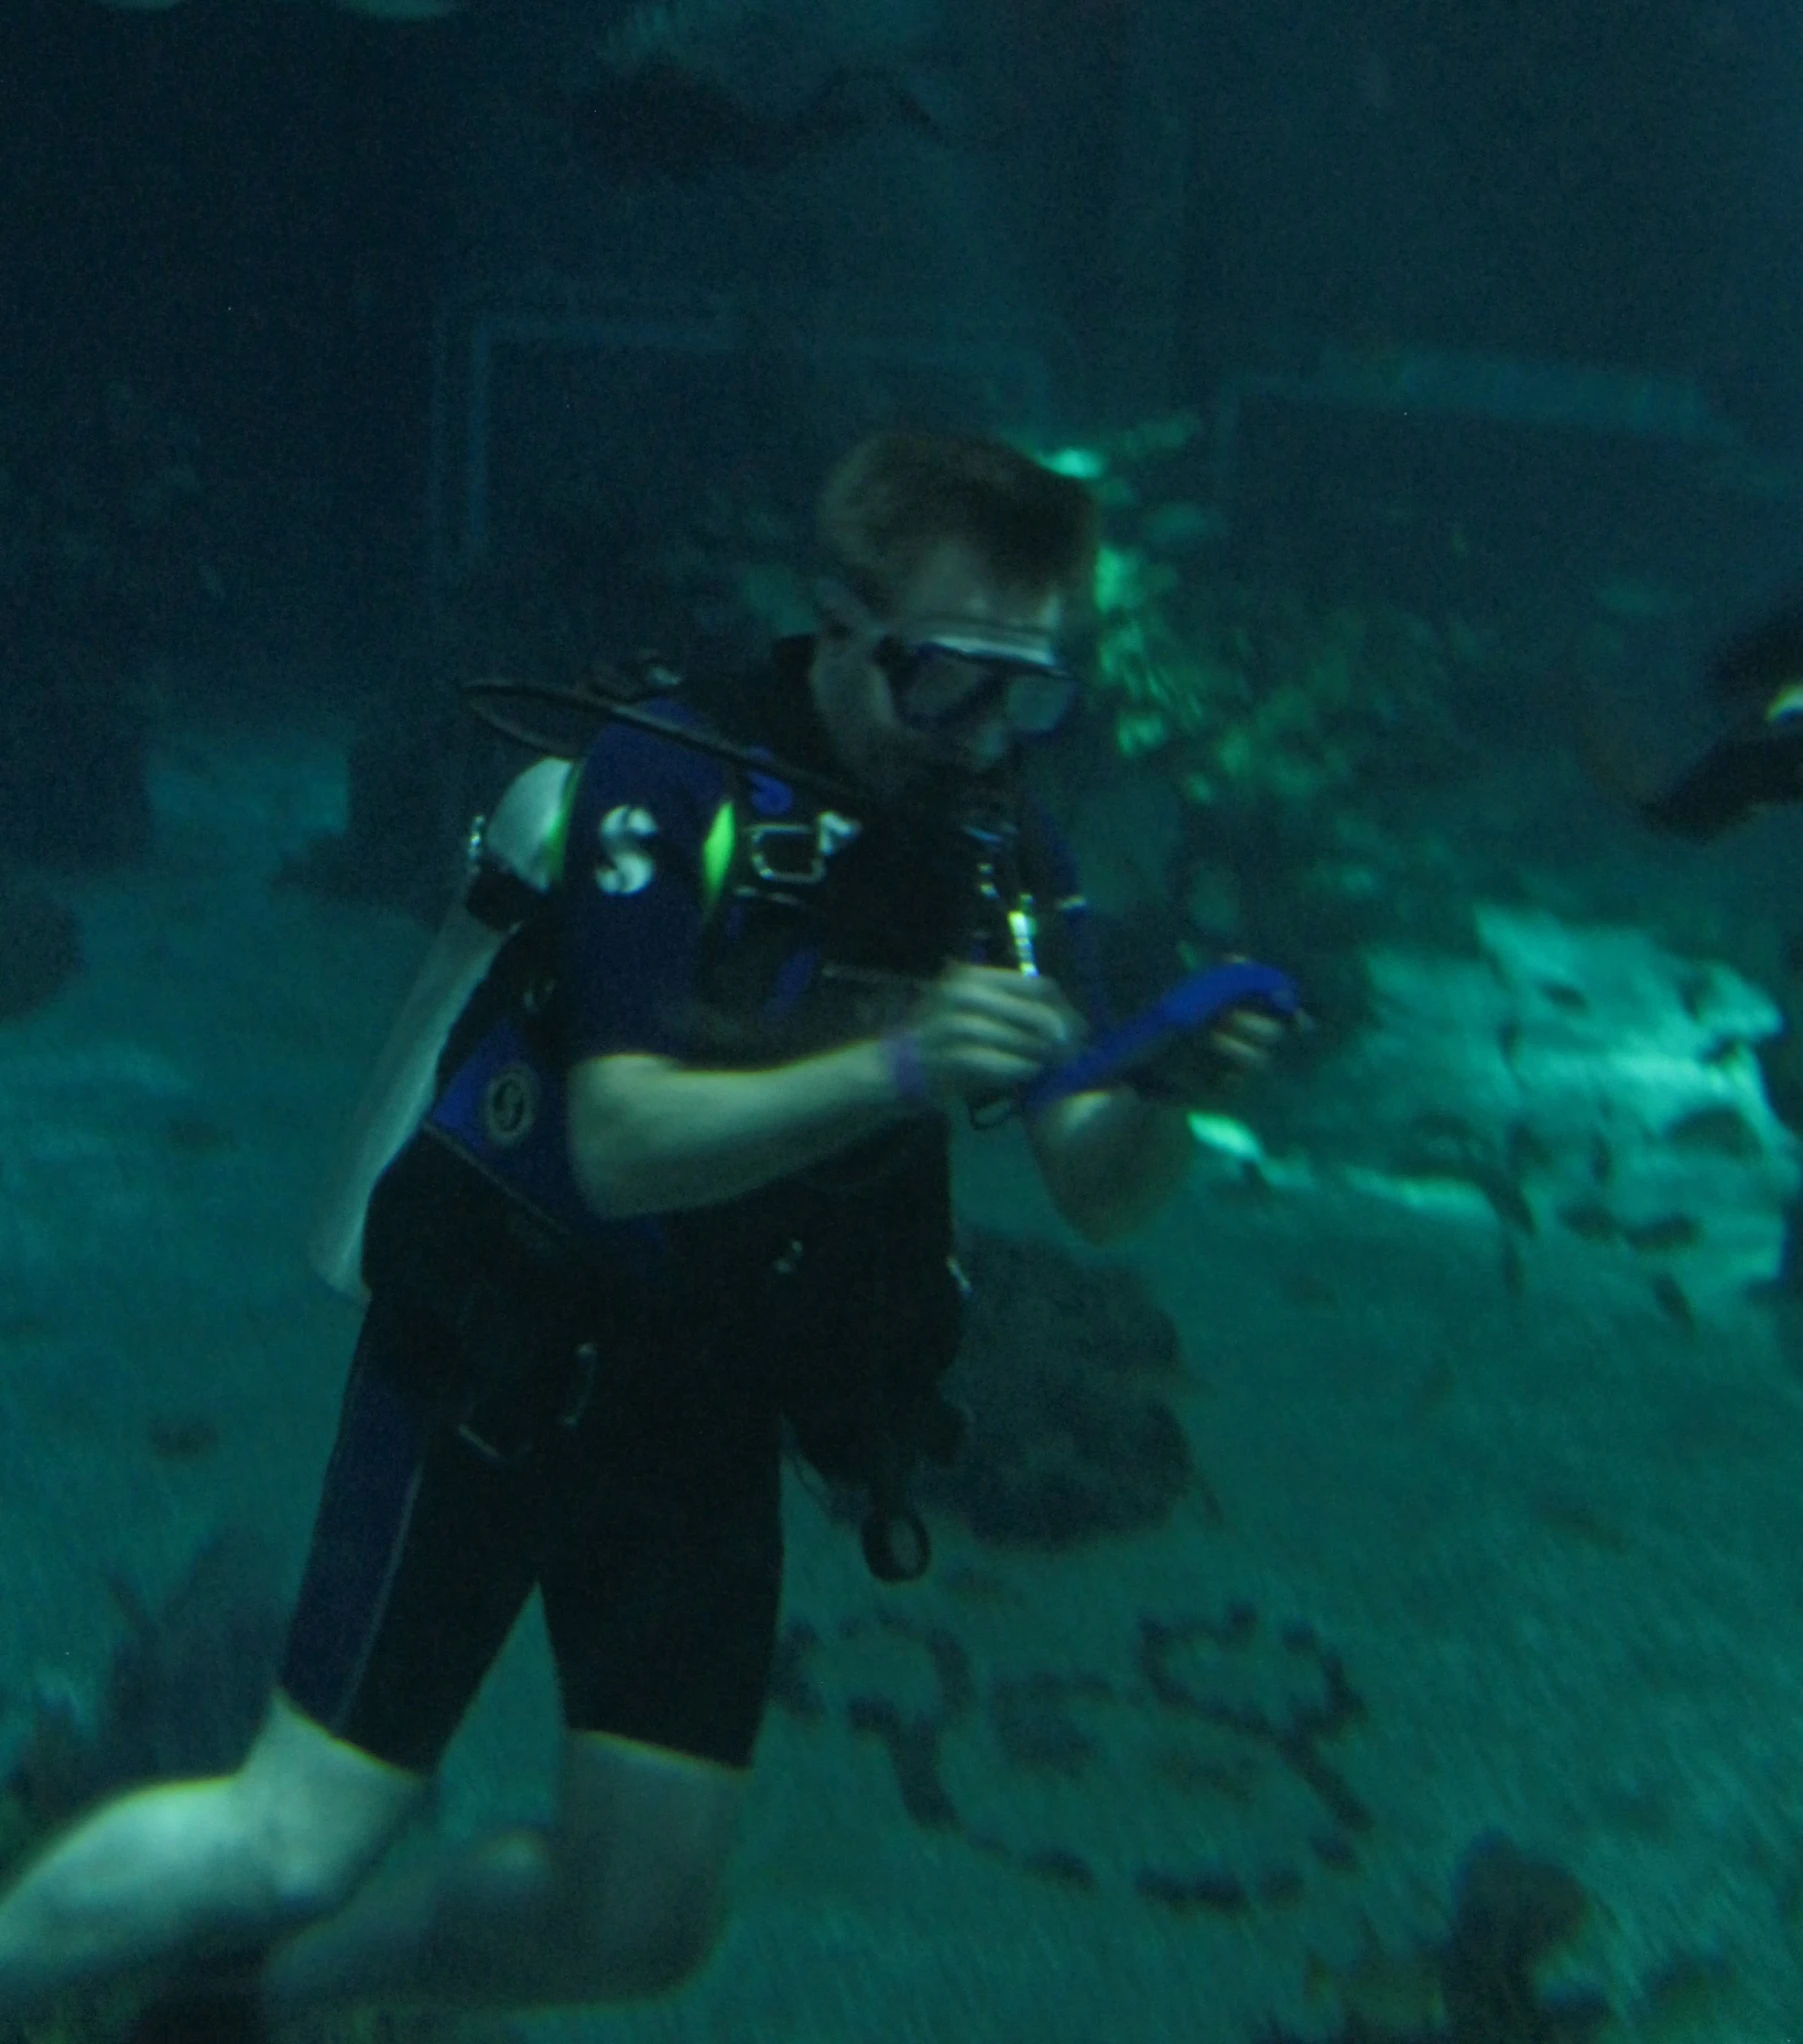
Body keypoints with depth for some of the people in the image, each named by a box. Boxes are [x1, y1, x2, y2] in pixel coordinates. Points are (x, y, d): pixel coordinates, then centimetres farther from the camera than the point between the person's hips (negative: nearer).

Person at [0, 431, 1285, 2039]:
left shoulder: (1009, 857, -2)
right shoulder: (676, 785, -18)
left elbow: (1098, 1197, -5)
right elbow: (624, 1146, -27)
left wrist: (1167, 1087, -26)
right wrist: (892, 1073, -39)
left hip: (708, 1409, 6)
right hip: (496, 1360, -5)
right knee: (298, 1848, -8)